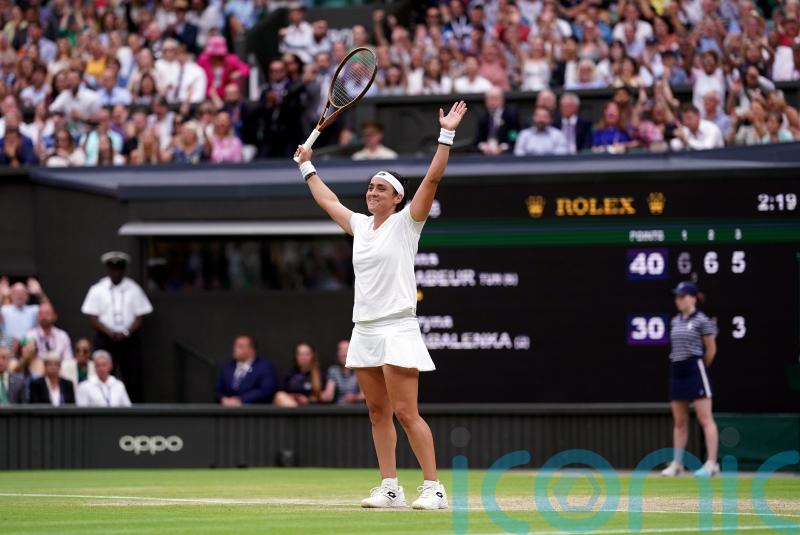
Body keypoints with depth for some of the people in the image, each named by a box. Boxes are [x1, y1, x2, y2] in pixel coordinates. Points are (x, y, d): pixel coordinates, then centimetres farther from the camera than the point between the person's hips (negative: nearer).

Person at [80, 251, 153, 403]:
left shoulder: (133, 290, 4)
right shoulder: (97, 290, 3)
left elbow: (140, 317, 2)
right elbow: (92, 318, 0)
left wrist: (126, 332, -14)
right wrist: (110, 333, -14)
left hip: (129, 339, 0)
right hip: (104, 339, 0)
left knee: (133, 379, -4)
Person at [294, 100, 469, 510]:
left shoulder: (405, 222, -2)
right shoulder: (360, 225, 16)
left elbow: (433, 178, -12)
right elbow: (328, 201, 33)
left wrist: (446, 135, -17)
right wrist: (307, 167, 42)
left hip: (396, 329, -7)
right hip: (365, 330, 7)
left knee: (405, 412, -12)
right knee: (378, 413, 6)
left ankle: (433, 488, -11)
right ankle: (390, 488, 9)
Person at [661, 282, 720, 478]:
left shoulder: (702, 321, -7)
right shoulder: (675, 321, 13)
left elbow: (711, 349, -3)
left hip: (695, 370, -7)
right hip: (677, 371, 7)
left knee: (705, 418, -7)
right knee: (679, 421, 10)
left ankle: (712, 463, -9)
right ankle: (677, 463, 15)